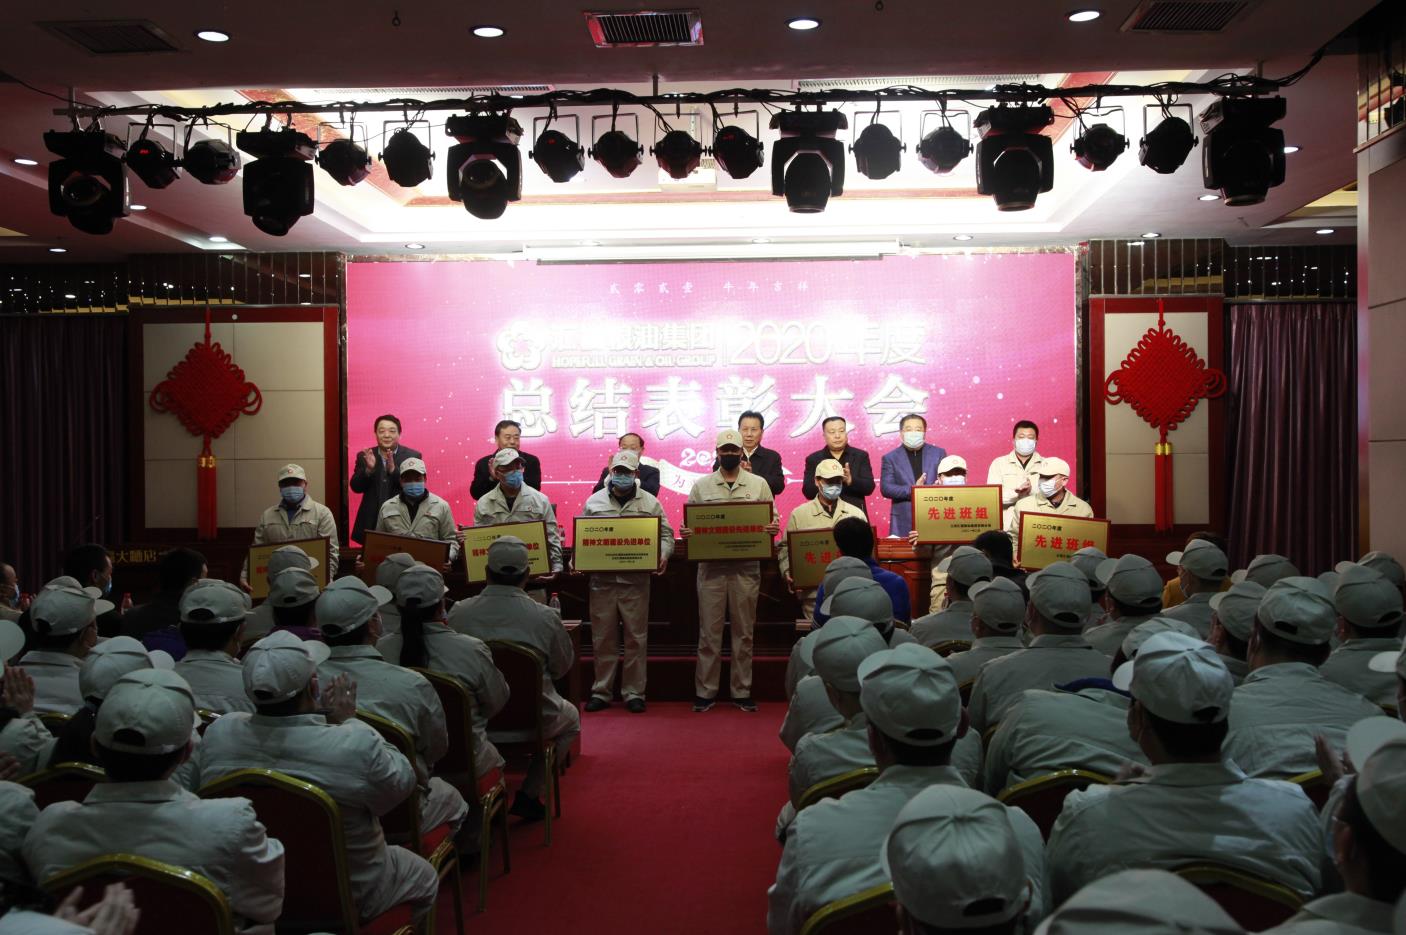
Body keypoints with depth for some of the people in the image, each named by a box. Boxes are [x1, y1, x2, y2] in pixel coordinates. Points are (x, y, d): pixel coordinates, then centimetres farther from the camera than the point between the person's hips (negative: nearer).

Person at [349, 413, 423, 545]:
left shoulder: (413, 456, -1)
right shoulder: (364, 456, 7)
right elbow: (355, 487, 2)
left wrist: (393, 469, -23)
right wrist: (368, 469, -17)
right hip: (371, 523, 2)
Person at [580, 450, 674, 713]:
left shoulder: (650, 502, 5)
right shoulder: (594, 501, 9)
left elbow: (666, 535, 6)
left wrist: (663, 556, -13)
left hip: (636, 580, -1)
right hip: (601, 579, 1)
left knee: (636, 638, 4)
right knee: (602, 638, 7)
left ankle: (633, 693, 13)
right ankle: (601, 692, 17)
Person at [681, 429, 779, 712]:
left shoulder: (759, 484, 7)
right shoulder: (701, 485, 8)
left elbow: (773, 520, 8)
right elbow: (689, 522, 10)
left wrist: (774, 528, -14)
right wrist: (685, 532, -12)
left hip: (746, 566, 0)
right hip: (711, 566, 0)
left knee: (744, 632, 7)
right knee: (709, 632, 2)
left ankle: (742, 692, 15)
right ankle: (705, 692, 10)